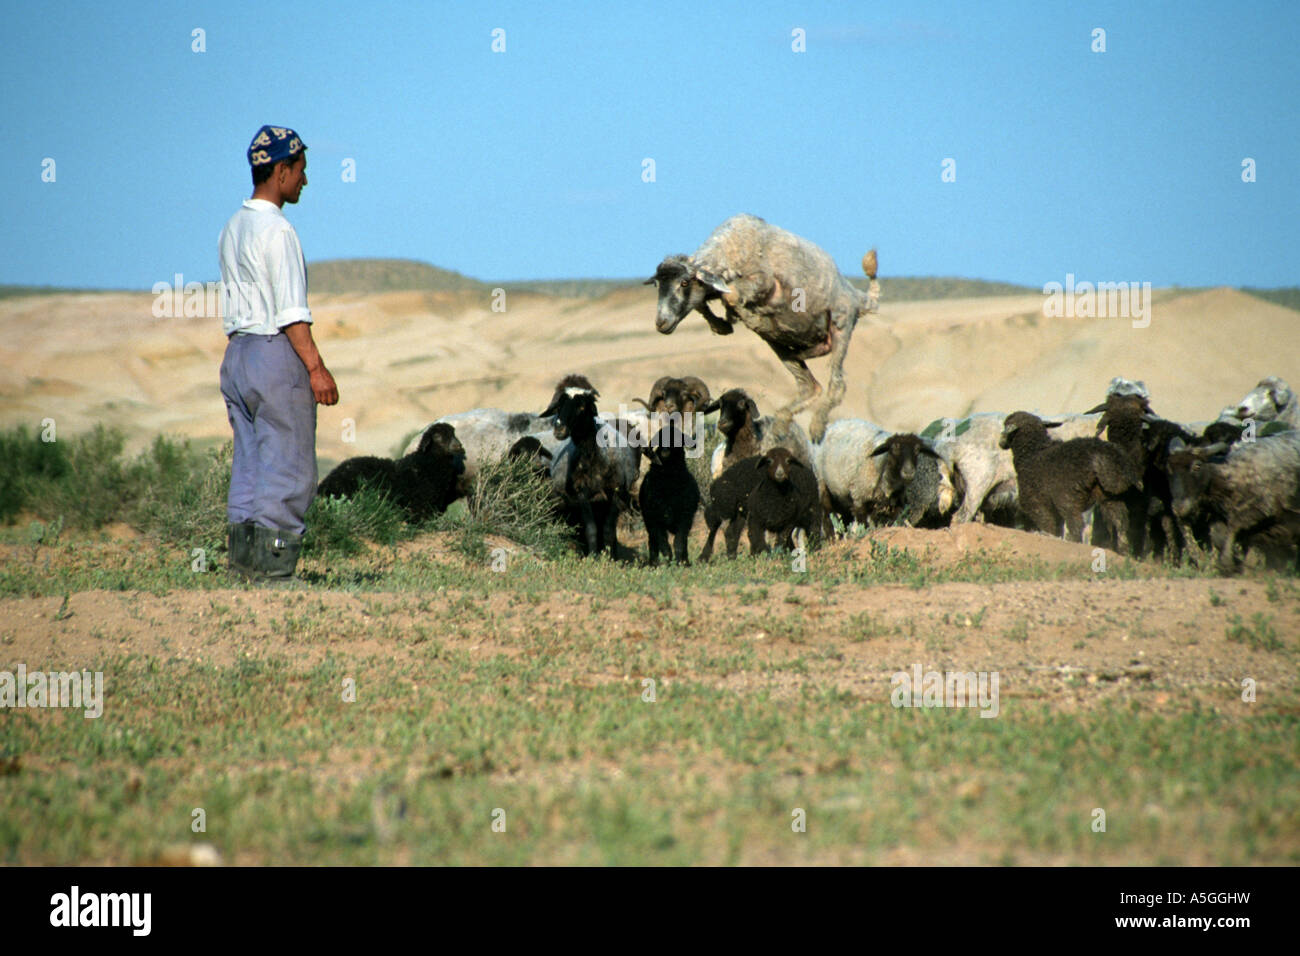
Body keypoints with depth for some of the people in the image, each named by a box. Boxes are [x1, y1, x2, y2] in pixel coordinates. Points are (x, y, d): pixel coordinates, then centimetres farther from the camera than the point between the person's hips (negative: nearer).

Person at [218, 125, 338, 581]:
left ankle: (243, 559, 11)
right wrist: (315, 367, -19)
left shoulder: (232, 229, 14)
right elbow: (291, 312, -19)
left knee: (249, 462, 11)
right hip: (275, 354, -9)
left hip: (237, 352, 9)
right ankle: (273, 563, -7)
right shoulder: (276, 230, -14)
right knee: (288, 465, -5)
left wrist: (241, 353, 19)